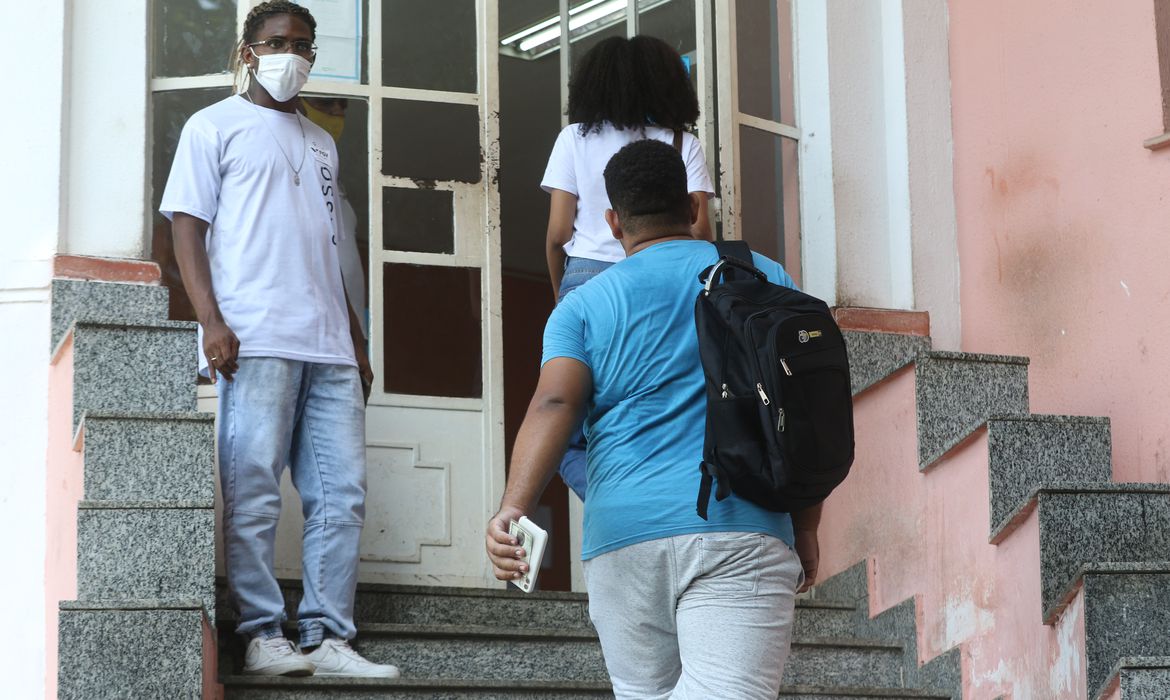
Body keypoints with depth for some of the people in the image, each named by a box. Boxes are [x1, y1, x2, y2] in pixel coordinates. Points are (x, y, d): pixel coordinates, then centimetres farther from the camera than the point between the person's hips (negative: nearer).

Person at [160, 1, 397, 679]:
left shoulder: (321, 143, 27)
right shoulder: (217, 126, 9)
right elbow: (188, 225, 0)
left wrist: (356, 341, 20)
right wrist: (211, 320, -13)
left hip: (329, 347, 6)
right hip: (255, 341, -6)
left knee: (343, 493, -1)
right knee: (254, 494, -7)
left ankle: (328, 637, 1)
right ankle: (264, 636, -3)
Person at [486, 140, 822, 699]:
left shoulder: (582, 305, 13)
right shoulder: (763, 278, 16)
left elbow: (553, 405, -5)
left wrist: (512, 510, -16)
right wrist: (806, 529, 19)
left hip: (620, 531, 2)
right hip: (739, 527, -1)